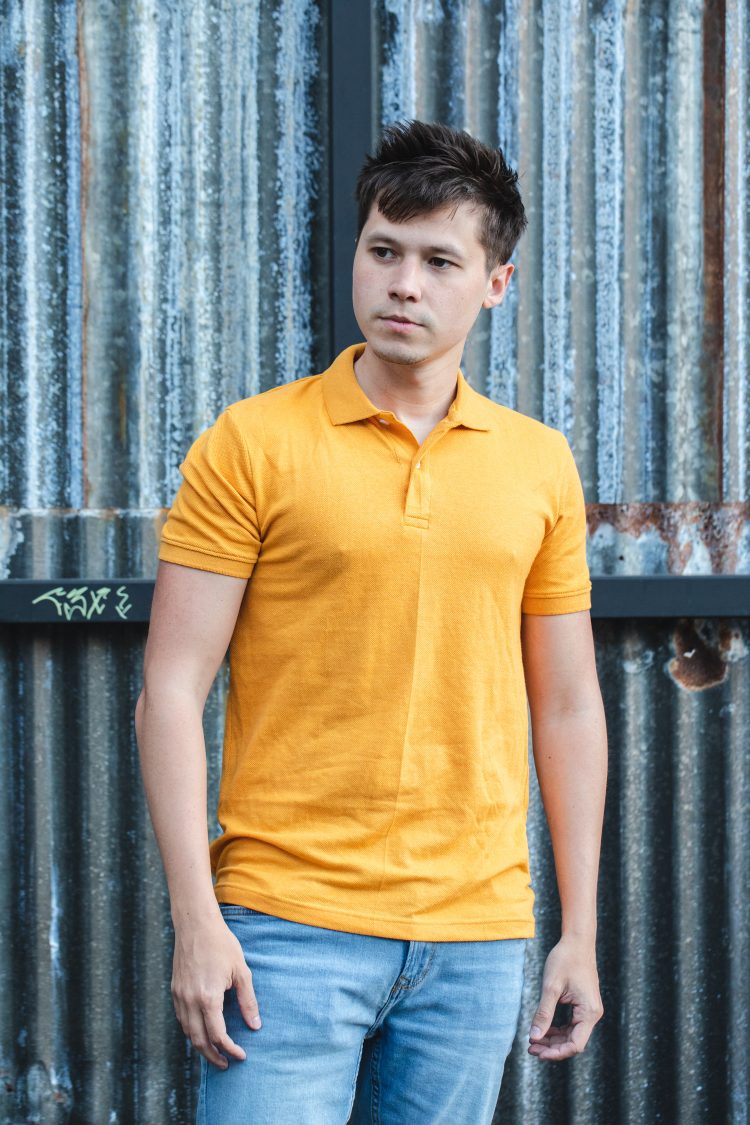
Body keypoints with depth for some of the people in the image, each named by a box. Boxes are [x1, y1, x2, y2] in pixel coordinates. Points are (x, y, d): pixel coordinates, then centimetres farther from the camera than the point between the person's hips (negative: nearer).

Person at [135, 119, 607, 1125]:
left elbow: (567, 705, 13)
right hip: (289, 926, -3)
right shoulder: (252, 444, -2)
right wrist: (197, 920, -11)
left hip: (479, 936, 3)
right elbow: (171, 691, -4)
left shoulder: (540, 464, 8)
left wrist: (580, 931, 10)